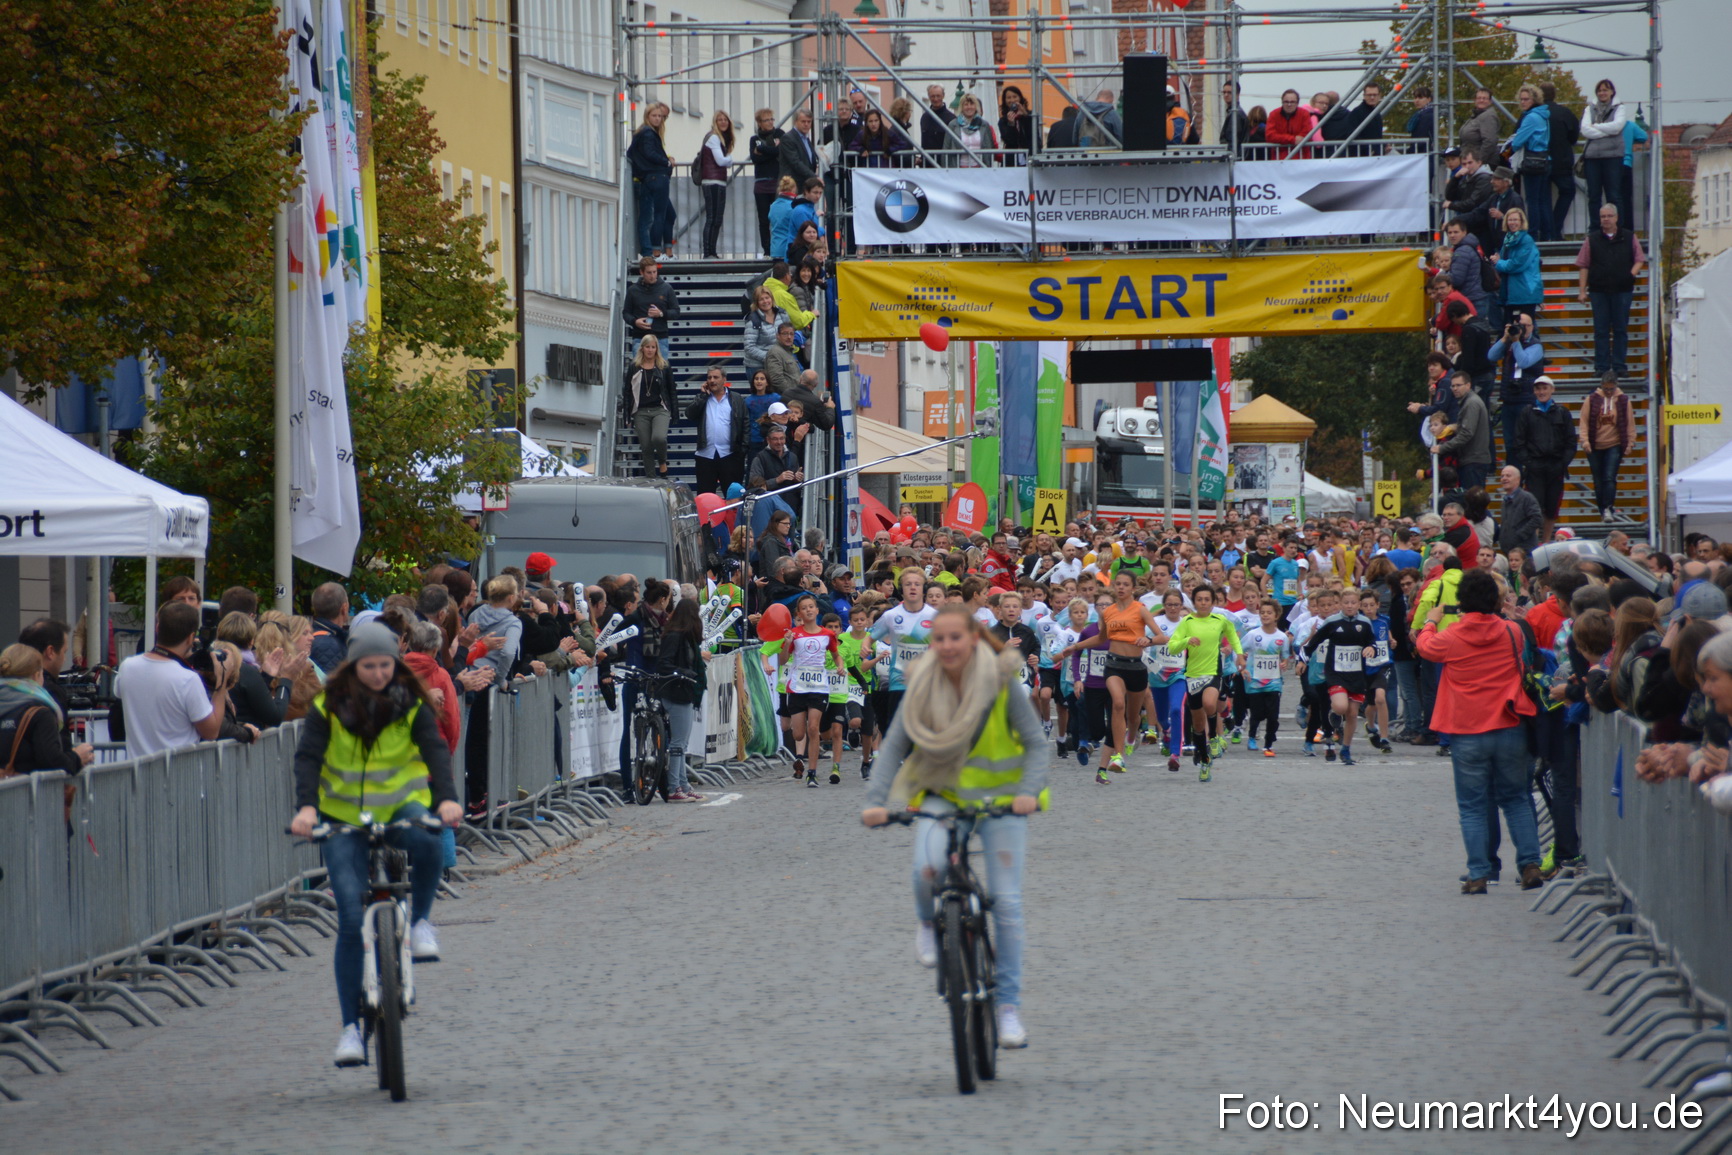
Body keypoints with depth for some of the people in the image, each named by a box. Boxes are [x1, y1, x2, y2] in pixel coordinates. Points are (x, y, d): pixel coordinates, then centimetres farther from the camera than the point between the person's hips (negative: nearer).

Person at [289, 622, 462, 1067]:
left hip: (402, 804, 0)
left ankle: (420, 920, -6)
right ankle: (351, 1026, -4)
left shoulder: (411, 704, -3)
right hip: (344, 814, 0)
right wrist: (306, 806, -33)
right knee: (351, 920, -11)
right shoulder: (329, 707, -5)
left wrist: (446, 797, -34)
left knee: (426, 843, -36)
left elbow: (435, 749, -15)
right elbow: (308, 757, -15)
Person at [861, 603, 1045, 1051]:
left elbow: (1034, 743, -9)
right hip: (943, 795, 1)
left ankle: (1008, 1008, 7)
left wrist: (1029, 792, -27)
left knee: (1006, 902, -5)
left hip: (1000, 798, -1)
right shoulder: (923, 686, -6)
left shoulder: (1003, 681, -12)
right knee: (928, 868, -30)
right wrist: (876, 801, -22)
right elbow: (895, 745, -8)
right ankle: (929, 924, 5)